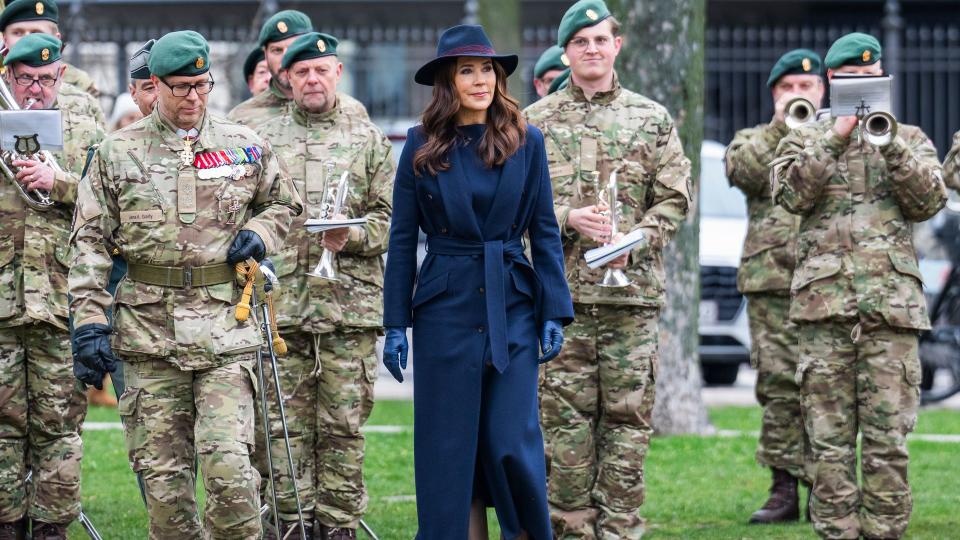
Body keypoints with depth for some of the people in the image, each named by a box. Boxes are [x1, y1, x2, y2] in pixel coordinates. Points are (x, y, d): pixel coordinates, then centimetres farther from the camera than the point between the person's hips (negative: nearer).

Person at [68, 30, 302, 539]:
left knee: (228, 462, -13)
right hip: (148, 331, 1)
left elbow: (284, 203, 24)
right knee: (161, 473, 3)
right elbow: (90, 243, 4)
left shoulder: (244, 146, 8)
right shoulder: (116, 152, 5)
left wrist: (260, 234, 2)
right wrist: (89, 321, -4)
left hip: (226, 328, -1)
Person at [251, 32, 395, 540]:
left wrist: (351, 236, -12)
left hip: (350, 305, -1)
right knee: (286, 425, 1)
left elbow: (393, 216, 6)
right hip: (281, 303, 1)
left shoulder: (367, 139, 10)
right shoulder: (264, 139, 11)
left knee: (344, 427, 0)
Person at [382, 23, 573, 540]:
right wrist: (395, 324, 0)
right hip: (445, 309, 0)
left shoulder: (526, 142, 1)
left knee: (512, 444, -3)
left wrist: (554, 313, -2)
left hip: (512, 309, 0)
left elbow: (545, 232, 3)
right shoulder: (422, 146, 1)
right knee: (447, 449, 3)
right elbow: (402, 238, 3)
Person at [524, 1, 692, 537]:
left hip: (632, 288, 0)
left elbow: (675, 199, 6)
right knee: (566, 418, 1)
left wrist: (634, 242, -10)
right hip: (560, 291, 0)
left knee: (628, 416, 0)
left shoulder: (653, 119, 9)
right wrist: (567, 218, -13)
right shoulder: (535, 122, 8)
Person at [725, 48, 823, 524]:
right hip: (771, 282, 1)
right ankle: (784, 489, 2)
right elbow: (742, 171, -7)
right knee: (778, 384, -2)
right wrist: (780, 126, -7)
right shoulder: (753, 140, 16)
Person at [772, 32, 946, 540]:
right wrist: (836, 136, -9)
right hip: (824, 302, 0)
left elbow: (928, 201, 2)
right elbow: (792, 194, -4)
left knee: (888, 441, -5)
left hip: (893, 304, 0)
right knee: (829, 442, -2)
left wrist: (890, 142, -8)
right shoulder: (804, 140, 15)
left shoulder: (911, 139, 17)